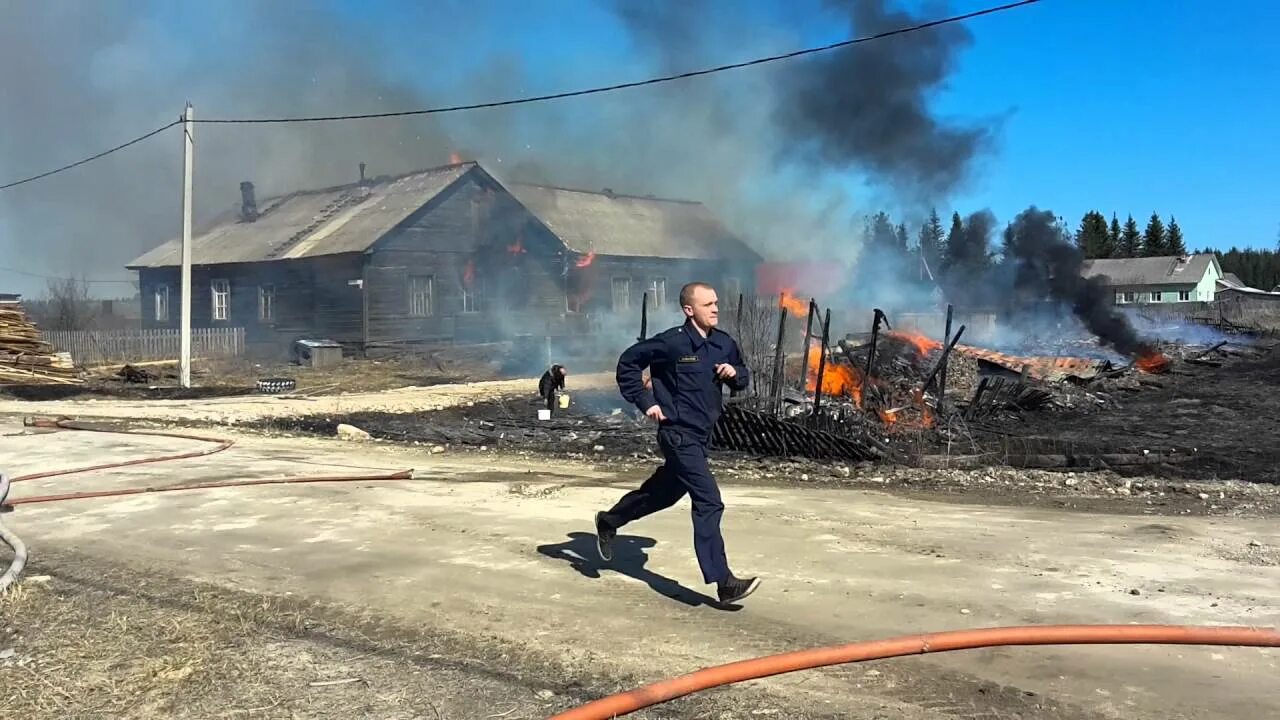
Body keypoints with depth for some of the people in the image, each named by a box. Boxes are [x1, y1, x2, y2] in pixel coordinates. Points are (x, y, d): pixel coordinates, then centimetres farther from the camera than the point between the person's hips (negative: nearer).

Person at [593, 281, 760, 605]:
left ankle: (609, 521, 46)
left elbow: (743, 378, 18)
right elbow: (628, 361, -7)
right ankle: (723, 582, -11)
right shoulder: (672, 342, -15)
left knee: (665, 491, 23)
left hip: (702, 434, 8)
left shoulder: (724, 343, 4)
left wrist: (735, 373, -6)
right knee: (709, 502, -14)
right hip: (679, 434, -8)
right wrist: (645, 402, -11)